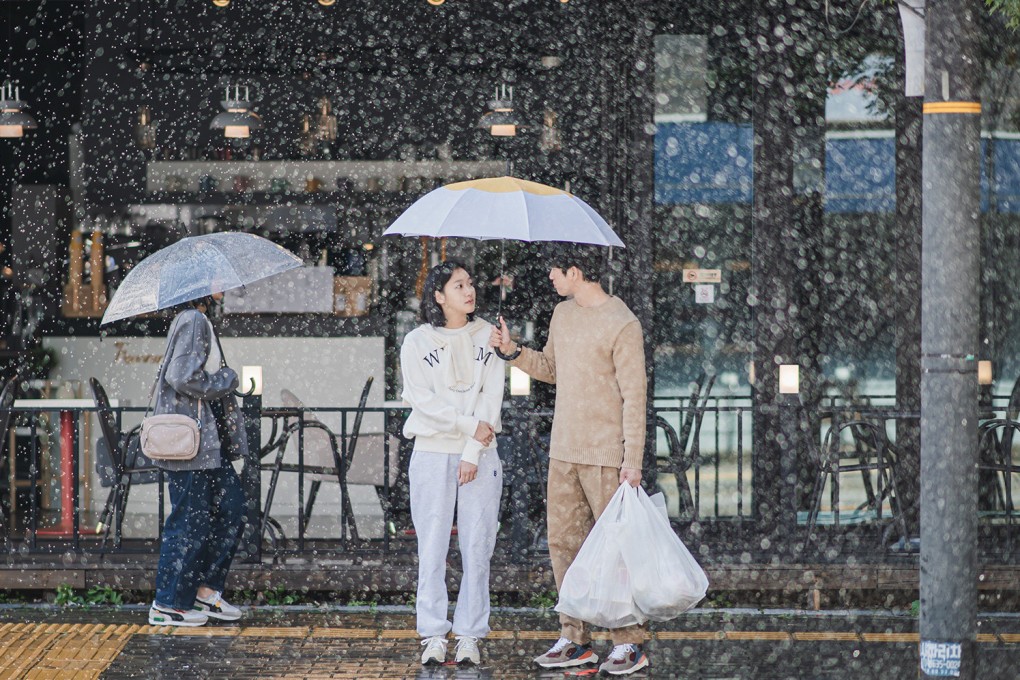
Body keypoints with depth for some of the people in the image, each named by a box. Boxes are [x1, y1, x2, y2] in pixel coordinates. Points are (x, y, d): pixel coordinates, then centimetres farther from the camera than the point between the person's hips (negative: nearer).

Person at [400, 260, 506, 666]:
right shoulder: (417, 343, 2)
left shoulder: (487, 336, 6)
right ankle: (433, 636, 1)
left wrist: (473, 452, -9)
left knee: (477, 548, -1)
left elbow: (491, 397, 0)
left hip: (480, 456, 1)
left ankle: (470, 635, 4)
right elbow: (424, 400, -6)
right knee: (432, 548, -3)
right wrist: (471, 426, -12)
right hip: (432, 453, -1)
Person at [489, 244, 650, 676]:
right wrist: (512, 352, 6)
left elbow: (634, 395, -14)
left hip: (605, 454, -8)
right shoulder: (562, 315, 11)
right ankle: (575, 639, 15)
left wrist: (633, 459, -17)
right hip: (563, 450, 8)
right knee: (563, 540, 8)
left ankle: (630, 643, 2)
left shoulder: (622, 325, -13)